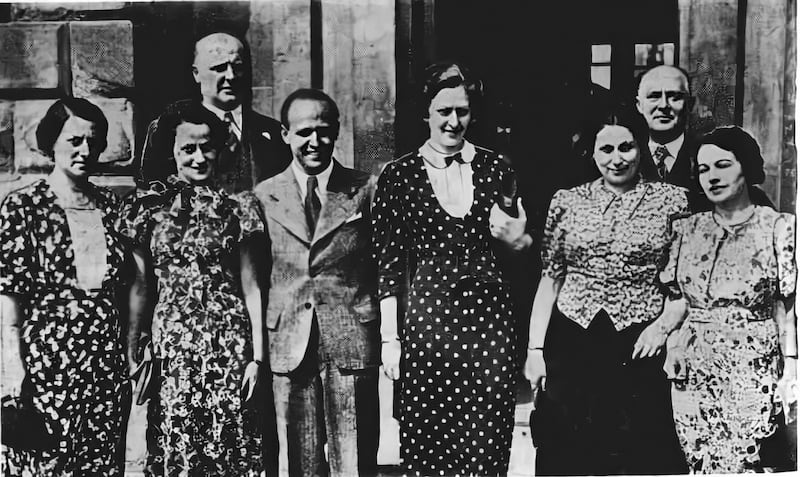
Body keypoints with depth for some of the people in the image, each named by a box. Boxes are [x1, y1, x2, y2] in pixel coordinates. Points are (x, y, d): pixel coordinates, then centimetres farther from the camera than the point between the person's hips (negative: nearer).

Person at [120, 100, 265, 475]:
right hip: (170, 342, 0)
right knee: (173, 446, 3)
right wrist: (131, 353, 1)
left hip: (229, 343, 0)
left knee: (232, 445, 3)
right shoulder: (147, 206, 4)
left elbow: (250, 285, 4)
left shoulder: (236, 206, 4)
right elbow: (140, 286, 6)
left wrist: (257, 356, 0)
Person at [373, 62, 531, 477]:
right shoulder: (399, 175, 2)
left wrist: (518, 238, -6)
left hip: (490, 316, 2)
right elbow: (389, 264, 3)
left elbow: (521, 246, 17)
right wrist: (389, 338, -1)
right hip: (428, 318, -1)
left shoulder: (494, 168, 8)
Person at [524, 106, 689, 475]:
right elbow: (549, 278, 6)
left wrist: (664, 323, -10)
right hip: (571, 346, 2)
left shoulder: (671, 201, 2)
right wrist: (535, 348, 1)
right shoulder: (567, 201, 5)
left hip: (640, 350, -1)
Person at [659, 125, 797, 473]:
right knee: (699, 464, 9)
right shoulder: (687, 229, 7)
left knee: (748, 463, -3)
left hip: (754, 373, -3)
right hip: (694, 371, 3)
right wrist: (672, 346, 0)